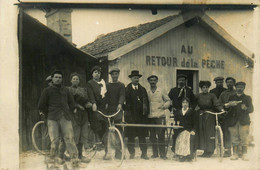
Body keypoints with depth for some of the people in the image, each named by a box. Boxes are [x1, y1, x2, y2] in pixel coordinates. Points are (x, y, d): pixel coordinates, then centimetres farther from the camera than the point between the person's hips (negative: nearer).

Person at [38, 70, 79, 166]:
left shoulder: (65, 90, 22)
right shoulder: (47, 90, 12)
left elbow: (71, 103, 28)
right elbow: (41, 106, 11)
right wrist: (49, 114, 10)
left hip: (66, 118, 2)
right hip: (53, 118, -2)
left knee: (69, 138, -10)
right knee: (55, 139, -9)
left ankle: (74, 157, -13)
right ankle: (54, 157, 3)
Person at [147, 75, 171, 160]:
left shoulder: (161, 91, 7)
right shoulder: (147, 92, 10)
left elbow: (168, 101, 11)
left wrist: (164, 106, -7)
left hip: (160, 116, -2)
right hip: (150, 117, 2)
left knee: (161, 135, -7)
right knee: (152, 136, 3)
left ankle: (162, 154, -2)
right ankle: (155, 153, 12)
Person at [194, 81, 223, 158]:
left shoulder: (212, 95, -2)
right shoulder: (198, 96, 8)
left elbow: (217, 104, -11)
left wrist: (221, 109, -26)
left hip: (210, 116, -3)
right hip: (200, 116, 3)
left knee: (209, 133, -3)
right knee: (201, 133, 4)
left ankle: (209, 151, 4)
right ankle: (205, 150, 11)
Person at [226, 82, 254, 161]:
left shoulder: (247, 98, 15)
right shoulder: (231, 98, 17)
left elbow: (251, 109, 4)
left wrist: (245, 108, -18)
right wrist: (229, 104, -16)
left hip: (244, 121, -1)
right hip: (233, 121, 1)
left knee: (244, 138, -7)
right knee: (234, 138, -2)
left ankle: (244, 155, -2)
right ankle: (235, 154, 4)